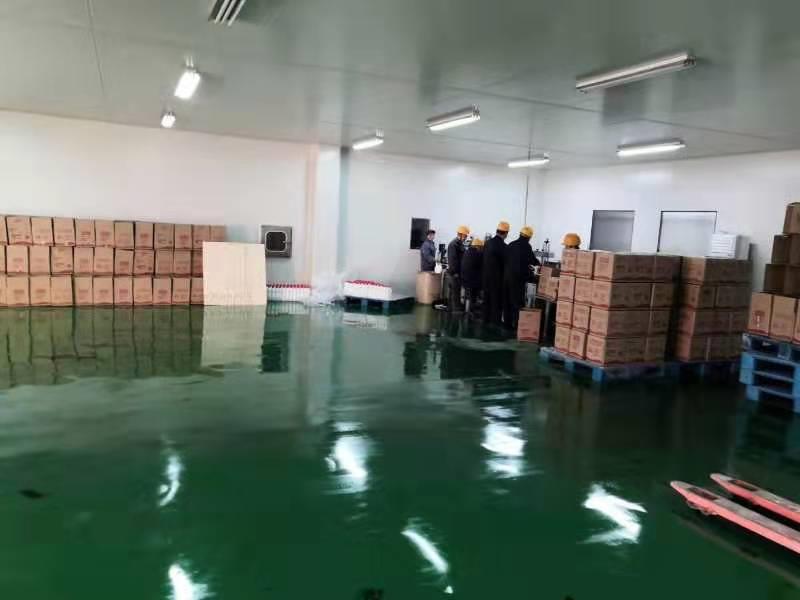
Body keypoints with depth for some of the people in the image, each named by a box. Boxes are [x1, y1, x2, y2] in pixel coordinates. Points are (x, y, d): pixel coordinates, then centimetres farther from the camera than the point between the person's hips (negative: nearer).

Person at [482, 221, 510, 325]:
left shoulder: (488, 242, 1)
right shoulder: (503, 246, -18)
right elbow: (506, 262, -10)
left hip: (486, 275, 6)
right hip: (497, 276, -6)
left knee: (487, 297, 13)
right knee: (497, 299, 3)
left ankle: (486, 318, 20)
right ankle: (496, 320, 7)